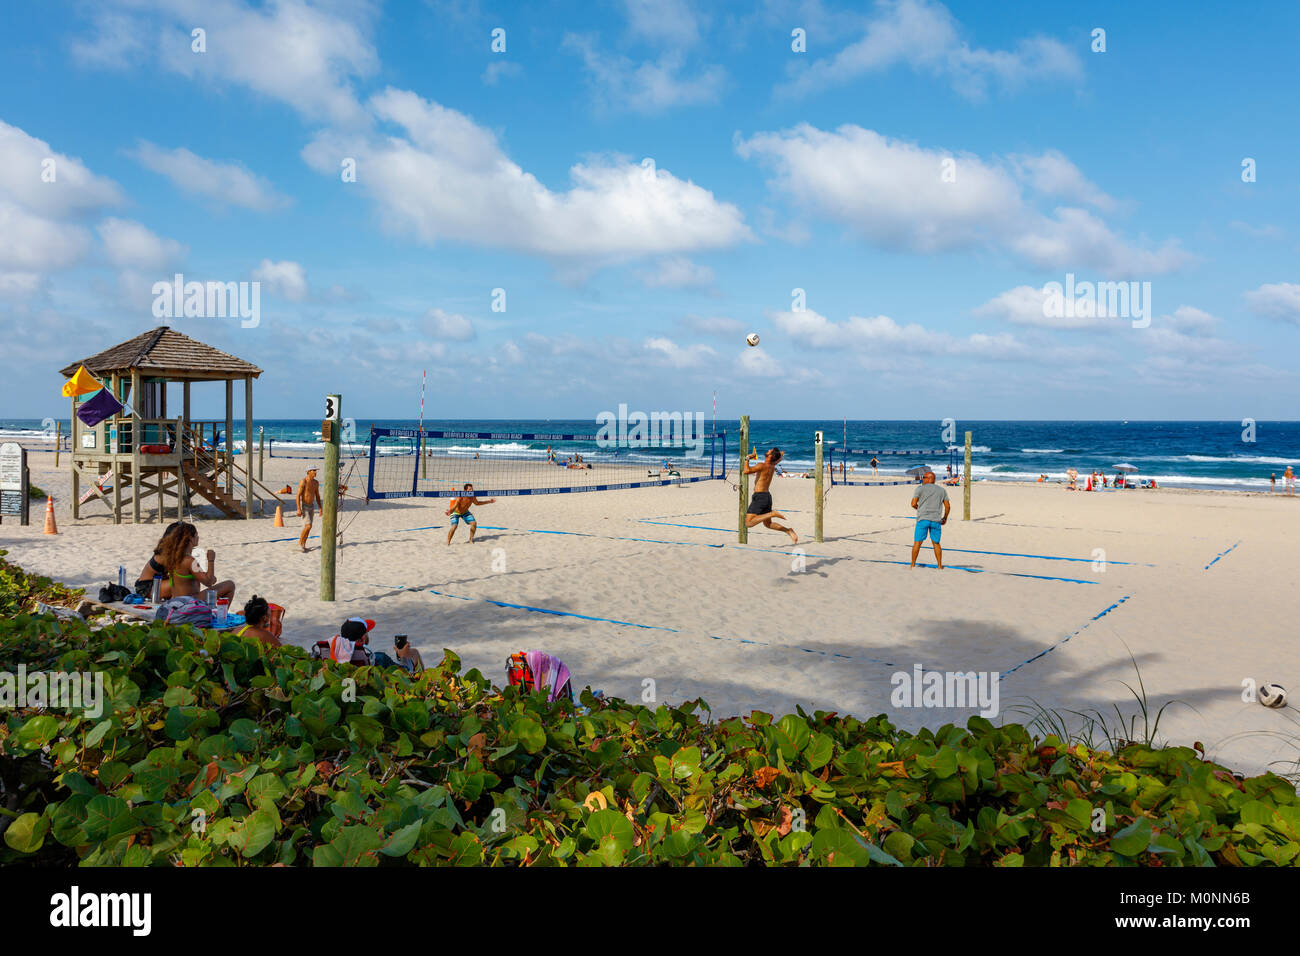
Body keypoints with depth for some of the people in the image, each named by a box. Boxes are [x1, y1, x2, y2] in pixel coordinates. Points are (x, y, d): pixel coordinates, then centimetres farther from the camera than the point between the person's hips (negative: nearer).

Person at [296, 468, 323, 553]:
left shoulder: (316, 483, 6)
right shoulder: (303, 482, -17)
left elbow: (317, 496, 15)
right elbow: (298, 495, -20)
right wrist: (298, 509, -26)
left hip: (311, 507, 7)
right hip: (303, 507, -7)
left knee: (308, 527, 8)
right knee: (308, 526, -16)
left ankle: (303, 545, 19)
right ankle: (300, 544, 1)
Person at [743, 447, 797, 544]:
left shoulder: (762, 465, -15)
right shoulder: (772, 466, 8)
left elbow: (746, 471, -27)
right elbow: (779, 459, 32)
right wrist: (781, 455, 54)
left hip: (759, 497, -8)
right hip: (767, 496, 8)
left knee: (748, 523, -15)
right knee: (768, 524, 22)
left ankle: (772, 514, -22)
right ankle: (789, 531, 10)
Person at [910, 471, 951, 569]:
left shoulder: (920, 489, 1)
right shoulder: (942, 490, 11)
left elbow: (913, 504, -4)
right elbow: (948, 506, 9)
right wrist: (945, 518, 23)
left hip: (923, 518, -3)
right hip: (936, 520, 3)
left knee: (917, 542, 1)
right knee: (936, 543, 12)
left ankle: (912, 565, 1)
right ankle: (940, 566, 9)